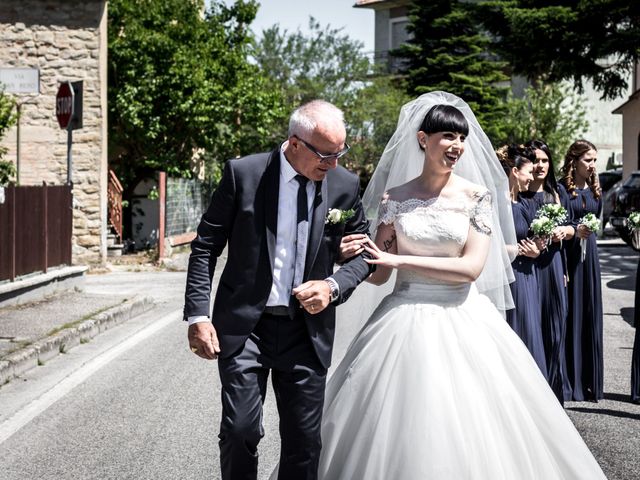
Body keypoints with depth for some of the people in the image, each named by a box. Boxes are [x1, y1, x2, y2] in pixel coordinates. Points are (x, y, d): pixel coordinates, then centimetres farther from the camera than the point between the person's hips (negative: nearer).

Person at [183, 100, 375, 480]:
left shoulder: (345, 185, -1)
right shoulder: (243, 173, -7)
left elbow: (365, 252, 10)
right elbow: (206, 246, -2)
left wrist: (334, 285, -10)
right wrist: (198, 315, -8)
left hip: (307, 330, 2)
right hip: (244, 327, -2)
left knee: (305, 441, 7)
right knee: (240, 432, -4)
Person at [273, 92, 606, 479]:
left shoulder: (478, 196, -1)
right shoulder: (395, 197, 3)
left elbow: (472, 267, -10)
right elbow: (379, 274, 6)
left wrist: (401, 259, -12)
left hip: (463, 319, -1)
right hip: (405, 320, 1)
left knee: (466, 429, 0)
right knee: (401, 427, 2)